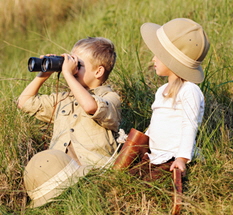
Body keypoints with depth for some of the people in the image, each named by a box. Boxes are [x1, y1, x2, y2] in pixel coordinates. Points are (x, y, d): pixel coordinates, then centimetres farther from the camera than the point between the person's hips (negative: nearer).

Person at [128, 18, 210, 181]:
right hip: (151, 158, 9)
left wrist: (182, 158, -20)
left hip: (171, 161, -9)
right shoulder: (162, 90, 18)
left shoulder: (189, 90, -12)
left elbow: (190, 126, -16)